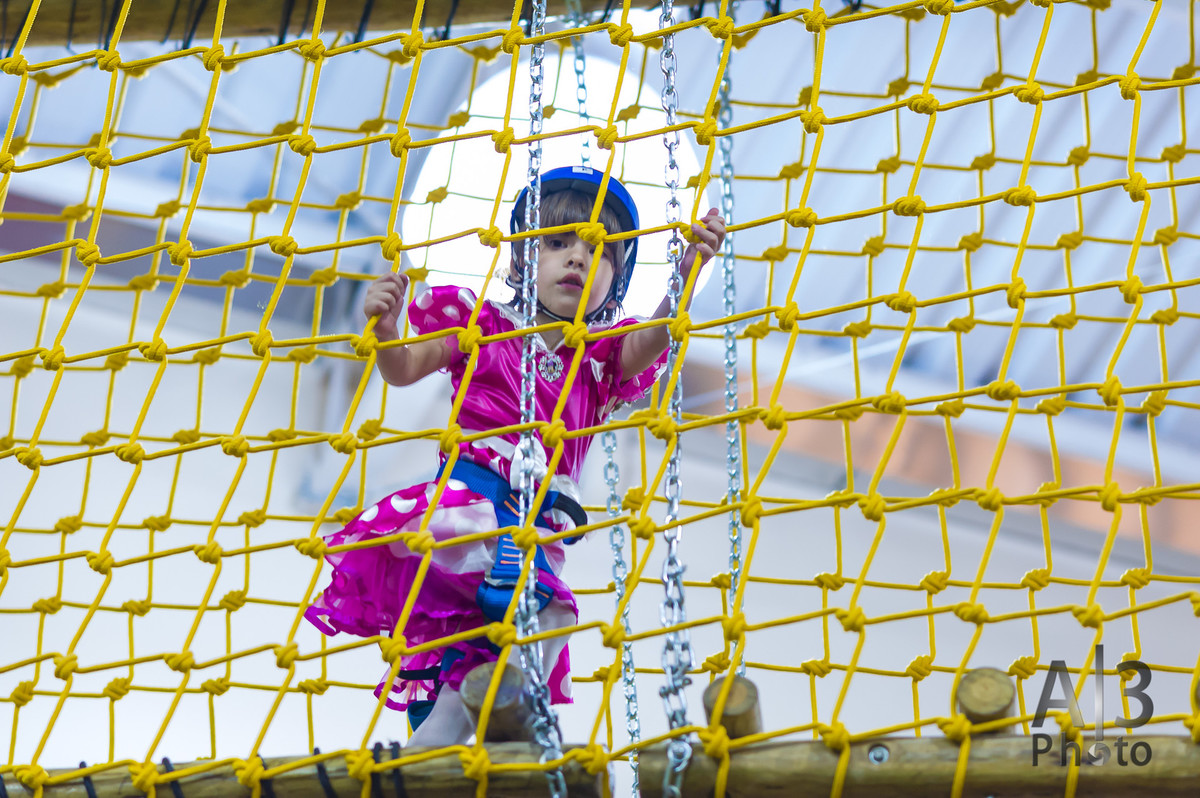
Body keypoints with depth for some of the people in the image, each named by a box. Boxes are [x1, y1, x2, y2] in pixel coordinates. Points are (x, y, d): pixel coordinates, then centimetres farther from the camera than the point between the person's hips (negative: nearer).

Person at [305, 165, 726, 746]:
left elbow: (656, 335, -3)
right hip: (467, 498, -3)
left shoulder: (605, 358, 19)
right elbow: (404, 369, 8)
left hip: (539, 524, 4)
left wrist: (687, 271, -23)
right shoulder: (483, 325, 14)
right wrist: (384, 329, -16)